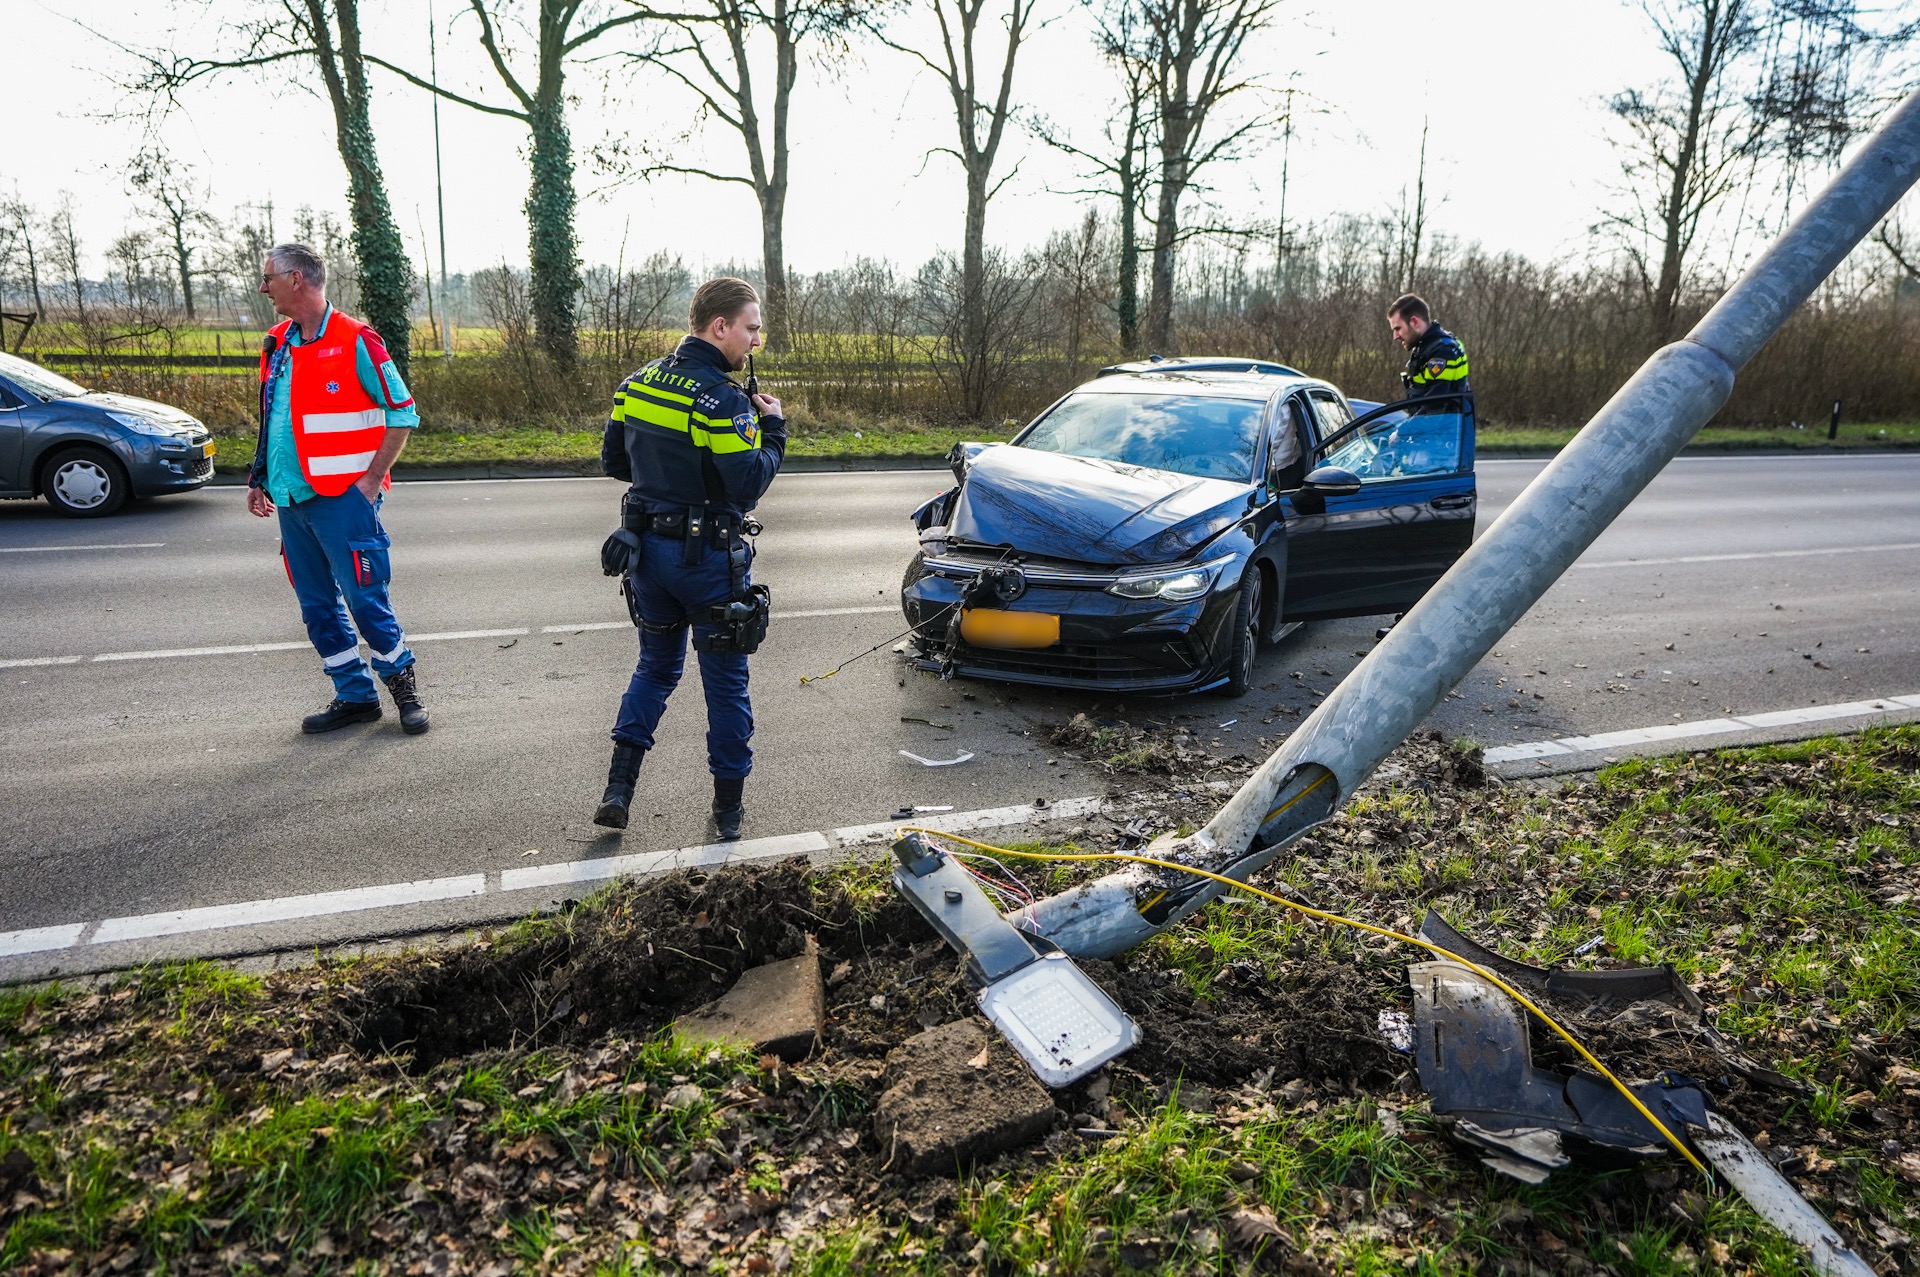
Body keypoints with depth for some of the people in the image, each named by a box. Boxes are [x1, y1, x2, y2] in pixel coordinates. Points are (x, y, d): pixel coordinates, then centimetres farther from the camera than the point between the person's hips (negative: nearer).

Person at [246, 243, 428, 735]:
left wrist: (371, 479, -12)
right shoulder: (277, 347, 15)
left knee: (365, 600, -5)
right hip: (291, 500, 8)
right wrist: (259, 480, 15)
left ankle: (403, 682, 14)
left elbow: (403, 413, -8)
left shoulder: (355, 341, -8)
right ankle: (354, 695, 20)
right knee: (317, 606, 10)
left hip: (342, 499, -7)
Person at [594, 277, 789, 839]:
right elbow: (748, 484, -22)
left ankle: (618, 787, 14)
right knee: (726, 680, 8)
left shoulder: (636, 384, 4)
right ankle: (729, 804, 19)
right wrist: (773, 428, -8)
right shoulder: (723, 398, -19)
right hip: (708, 558, -6)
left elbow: (614, 461, 11)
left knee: (656, 665, 21)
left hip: (648, 549, 6)